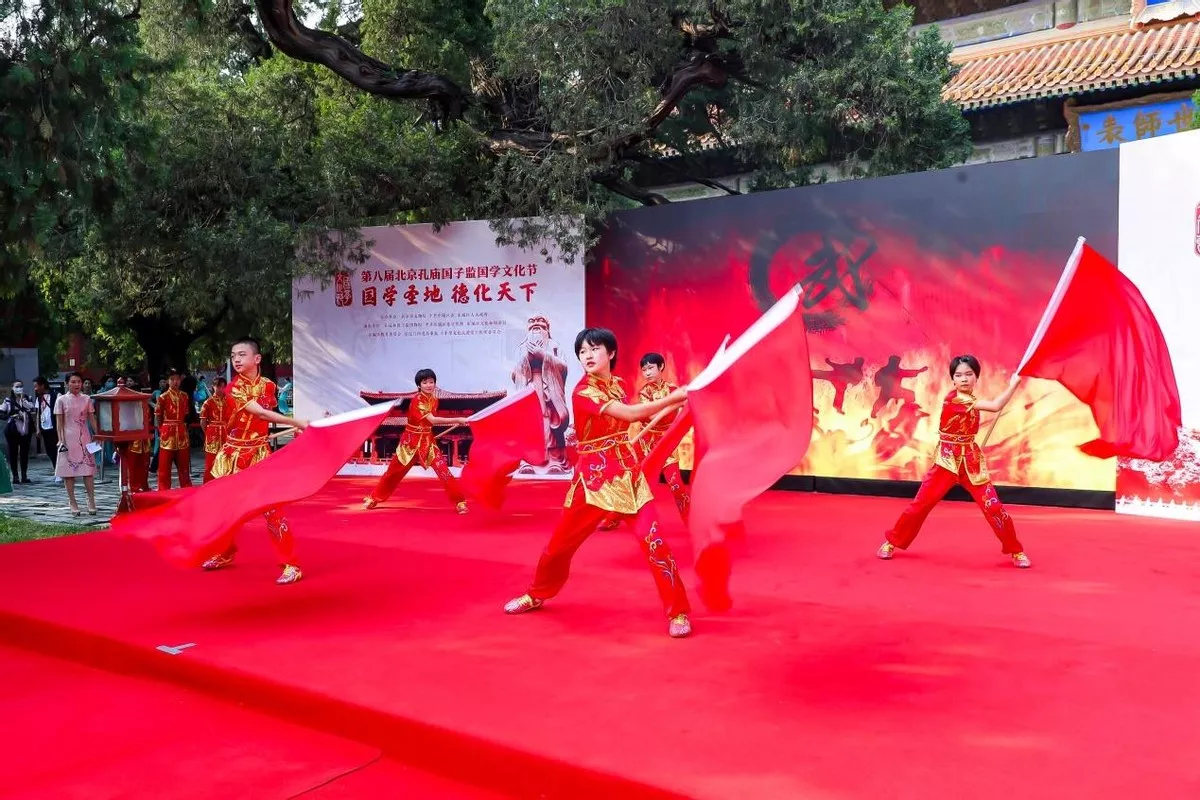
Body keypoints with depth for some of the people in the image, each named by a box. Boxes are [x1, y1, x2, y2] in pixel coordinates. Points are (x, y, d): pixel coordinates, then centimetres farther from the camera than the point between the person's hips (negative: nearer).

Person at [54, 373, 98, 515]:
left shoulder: (86, 399, 7)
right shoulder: (61, 400, 0)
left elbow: (92, 419, 9)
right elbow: (59, 423, -1)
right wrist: (61, 441, -9)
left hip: (84, 438, 2)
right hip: (69, 439, -2)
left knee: (88, 470, -2)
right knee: (69, 471, 2)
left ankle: (91, 501, 3)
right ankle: (73, 503, 8)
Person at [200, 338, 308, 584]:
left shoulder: (269, 386, -1)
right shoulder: (233, 388, -12)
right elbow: (261, 413, -25)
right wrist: (297, 423, -32)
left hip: (259, 453, 0)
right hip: (233, 453, 0)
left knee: (272, 508, -10)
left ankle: (290, 564, -7)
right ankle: (225, 553, 36)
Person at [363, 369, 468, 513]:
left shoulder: (434, 400, 2)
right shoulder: (417, 400, -20)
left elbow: (431, 421, 9)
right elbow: (432, 420, -31)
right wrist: (457, 420, -33)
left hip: (428, 440, 4)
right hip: (411, 440, -4)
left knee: (443, 470, -11)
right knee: (394, 471, 10)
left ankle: (459, 501, -7)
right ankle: (374, 498, 28)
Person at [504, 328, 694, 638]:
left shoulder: (618, 385, 8)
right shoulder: (582, 392, -14)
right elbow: (629, 413, -25)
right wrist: (673, 398, -24)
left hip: (628, 469, 4)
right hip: (594, 473, -3)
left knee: (654, 539, -11)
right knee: (561, 541, 10)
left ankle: (678, 612, 0)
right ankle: (536, 595, 37)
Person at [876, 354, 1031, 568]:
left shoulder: (970, 401, 9)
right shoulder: (952, 399, -19)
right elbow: (996, 406, -25)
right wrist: (1014, 384, -22)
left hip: (971, 460, 6)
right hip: (947, 460, -6)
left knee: (994, 507, -1)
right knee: (921, 504, -1)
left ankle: (1016, 551, 15)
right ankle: (892, 542, 16)